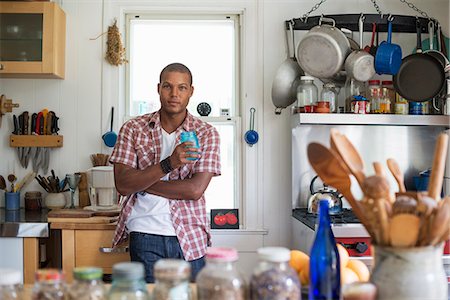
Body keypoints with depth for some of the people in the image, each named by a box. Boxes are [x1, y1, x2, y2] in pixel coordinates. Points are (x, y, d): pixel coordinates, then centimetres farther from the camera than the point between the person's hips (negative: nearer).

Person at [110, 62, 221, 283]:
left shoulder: (207, 134, -1)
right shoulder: (133, 129, 2)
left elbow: (195, 189, -11)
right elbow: (122, 185, -8)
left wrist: (140, 182, -8)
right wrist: (169, 164, -21)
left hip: (190, 238, 1)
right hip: (145, 235, 0)